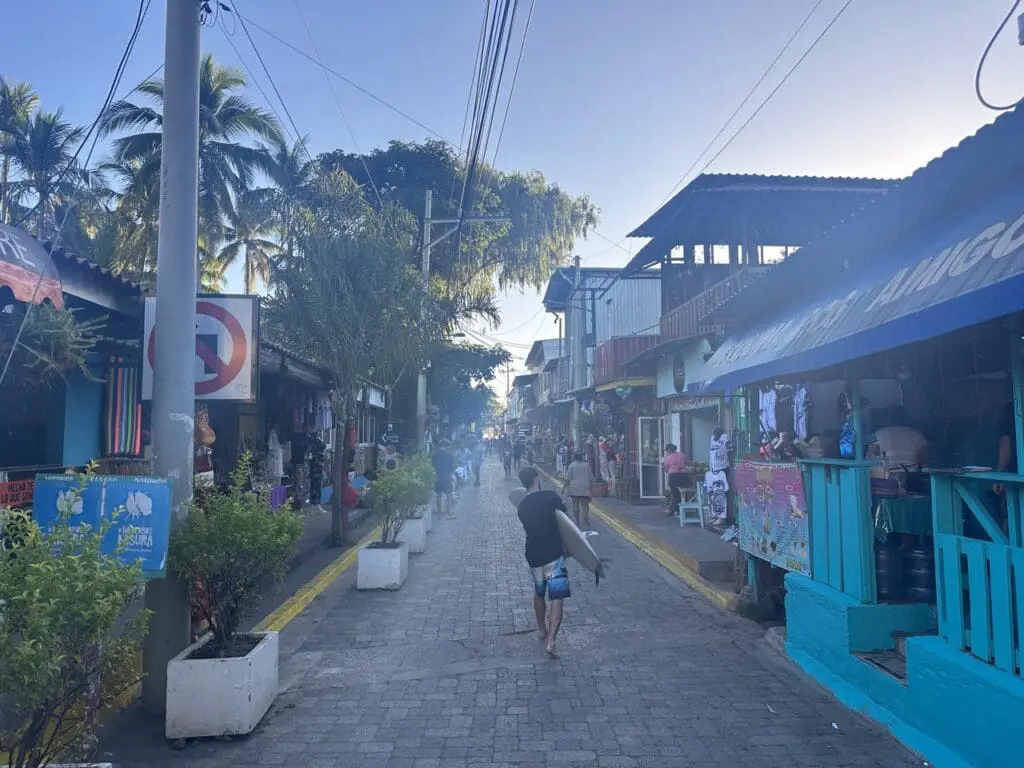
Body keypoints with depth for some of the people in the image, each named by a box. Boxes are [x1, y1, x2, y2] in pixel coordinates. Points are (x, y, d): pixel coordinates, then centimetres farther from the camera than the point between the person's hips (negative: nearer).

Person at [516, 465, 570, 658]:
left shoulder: (522, 506, 6)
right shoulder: (549, 496, -11)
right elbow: (564, 509, 4)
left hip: (533, 556, 6)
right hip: (553, 555, -6)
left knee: (539, 594, 25)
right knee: (556, 599, -3)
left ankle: (542, 631, 42)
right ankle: (551, 640, -14)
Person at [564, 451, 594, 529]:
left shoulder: (572, 465, -2)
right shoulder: (587, 465, 7)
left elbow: (568, 478, -5)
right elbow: (591, 478, 10)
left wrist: (565, 487, 2)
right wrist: (591, 486, 18)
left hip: (574, 488, -1)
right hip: (585, 488, 2)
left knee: (575, 505, 4)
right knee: (585, 505, 4)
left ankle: (577, 521, 5)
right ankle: (585, 519, -7)